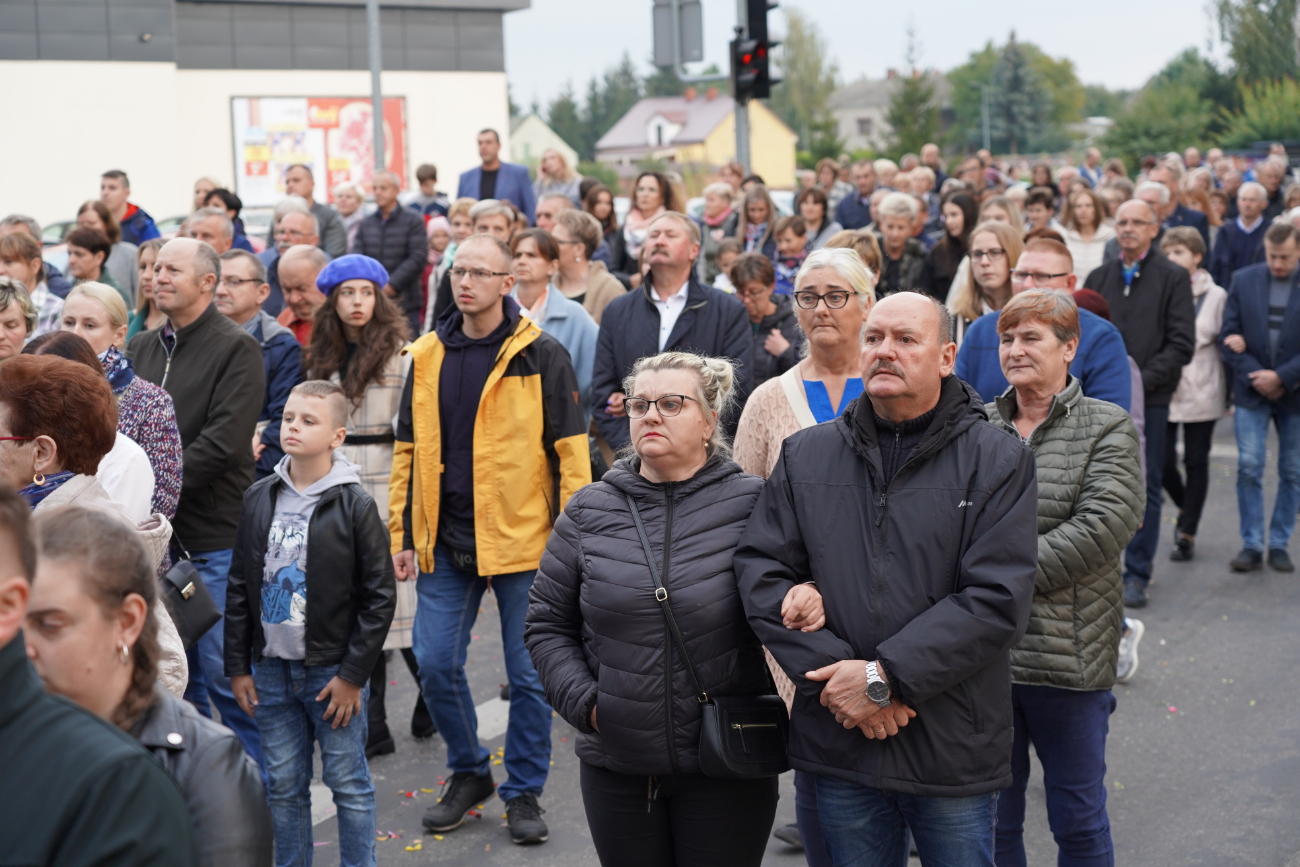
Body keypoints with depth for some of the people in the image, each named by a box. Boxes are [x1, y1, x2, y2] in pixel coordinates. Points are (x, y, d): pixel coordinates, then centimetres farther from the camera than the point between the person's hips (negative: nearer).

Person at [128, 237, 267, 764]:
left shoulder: (236, 348, -7)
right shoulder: (141, 348, 14)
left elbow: (223, 444, -16)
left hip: (215, 538, -6)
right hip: (158, 535, 6)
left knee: (224, 672, -2)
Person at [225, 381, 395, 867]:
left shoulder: (354, 504, -8)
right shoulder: (259, 499, 4)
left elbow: (379, 597, -7)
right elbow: (239, 586, 9)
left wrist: (353, 673, -9)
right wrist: (238, 666, 6)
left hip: (333, 671, -4)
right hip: (271, 669, 4)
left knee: (348, 783, 4)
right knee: (282, 785, 11)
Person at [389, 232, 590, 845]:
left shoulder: (541, 356, -5)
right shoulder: (427, 356, 8)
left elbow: (570, 451, -5)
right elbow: (408, 450, 12)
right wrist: (403, 535, 8)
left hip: (523, 541, -4)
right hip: (446, 542, 4)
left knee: (528, 673, 4)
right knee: (435, 664, 5)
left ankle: (524, 792, 20)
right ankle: (469, 773, 27)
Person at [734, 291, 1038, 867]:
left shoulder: (997, 461, -3)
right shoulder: (804, 457, 8)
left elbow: (997, 599, -12)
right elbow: (760, 573, 0)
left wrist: (884, 677, -17)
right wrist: (834, 675, -13)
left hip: (953, 751, -2)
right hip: (838, 749, 3)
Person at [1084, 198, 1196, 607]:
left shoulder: (1173, 278, 1)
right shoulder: (1099, 278, 12)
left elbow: (1181, 344, -5)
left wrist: (1142, 381, -14)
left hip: (1150, 400, -3)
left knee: (1145, 489, 1)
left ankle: (1137, 575, 7)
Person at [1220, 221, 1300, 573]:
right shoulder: (1244, 280, 2)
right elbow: (1229, 335, 0)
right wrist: (1255, 376, -11)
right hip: (1252, 391, 1)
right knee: (1248, 468, -5)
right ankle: (1251, 545, 2)